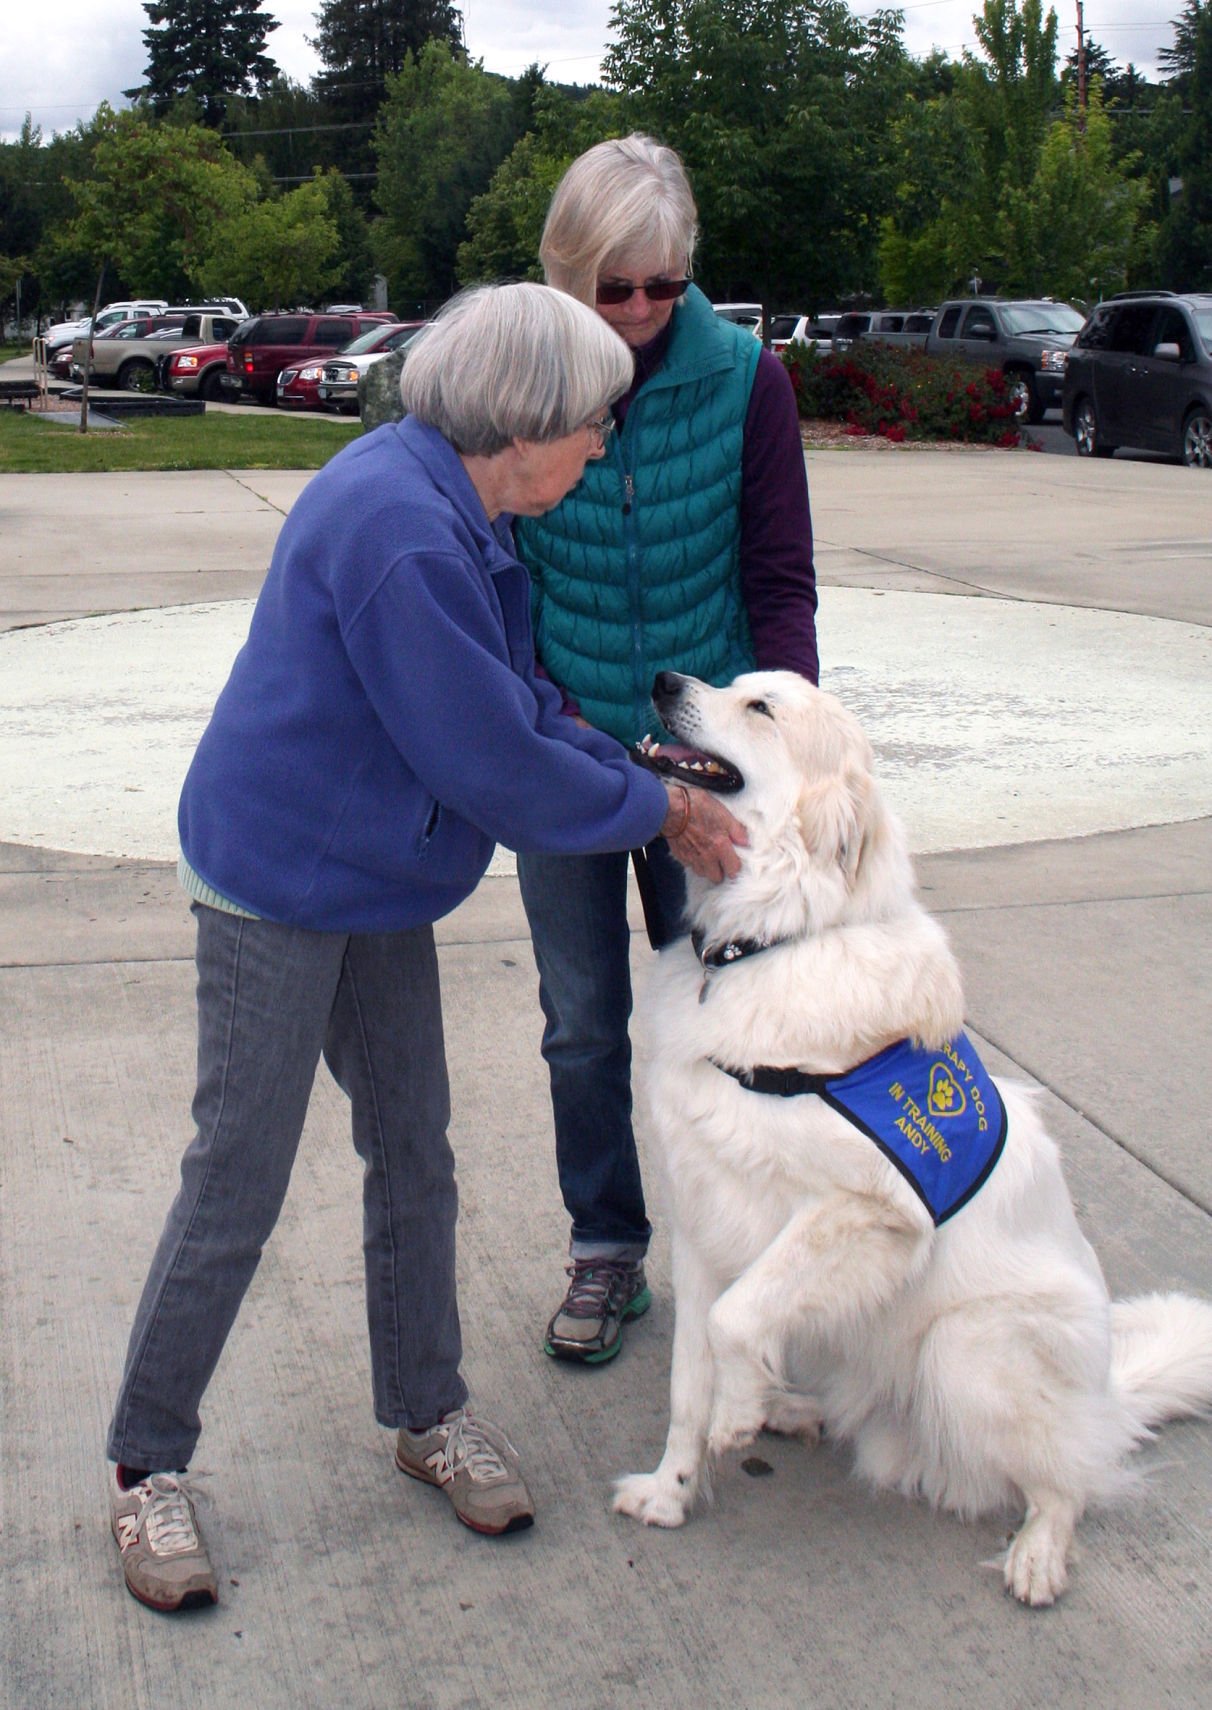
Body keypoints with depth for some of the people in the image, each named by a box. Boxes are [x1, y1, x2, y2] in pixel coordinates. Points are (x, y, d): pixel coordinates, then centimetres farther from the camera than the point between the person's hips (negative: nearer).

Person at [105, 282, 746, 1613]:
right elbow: (487, 757, -25)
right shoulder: (399, 530, -28)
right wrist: (649, 809, -13)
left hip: (379, 890, 10)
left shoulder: (453, 506, 4)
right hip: (275, 891, -9)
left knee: (413, 1152, 15)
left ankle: (425, 1412, 32)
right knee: (236, 1187, 0)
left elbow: (514, 697, 11)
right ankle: (146, 1465, 18)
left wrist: (644, 779, 1)